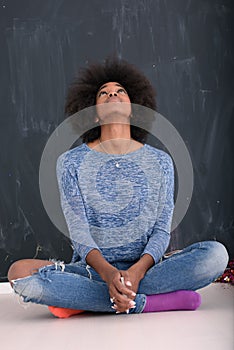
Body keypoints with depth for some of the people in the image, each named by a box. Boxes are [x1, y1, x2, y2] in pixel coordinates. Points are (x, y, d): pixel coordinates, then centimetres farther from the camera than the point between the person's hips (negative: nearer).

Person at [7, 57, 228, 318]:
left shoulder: (160, 162, 8)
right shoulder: (71, 162, 4)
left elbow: (162, 230, 0)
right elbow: (78, 230, -6)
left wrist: (137, 271, -21)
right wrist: (108, 273, -25)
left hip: (145, 269, 1)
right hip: (92, 271, -1)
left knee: (216, 253, -24)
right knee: (20, 272, -28)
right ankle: (144, 302, -25)